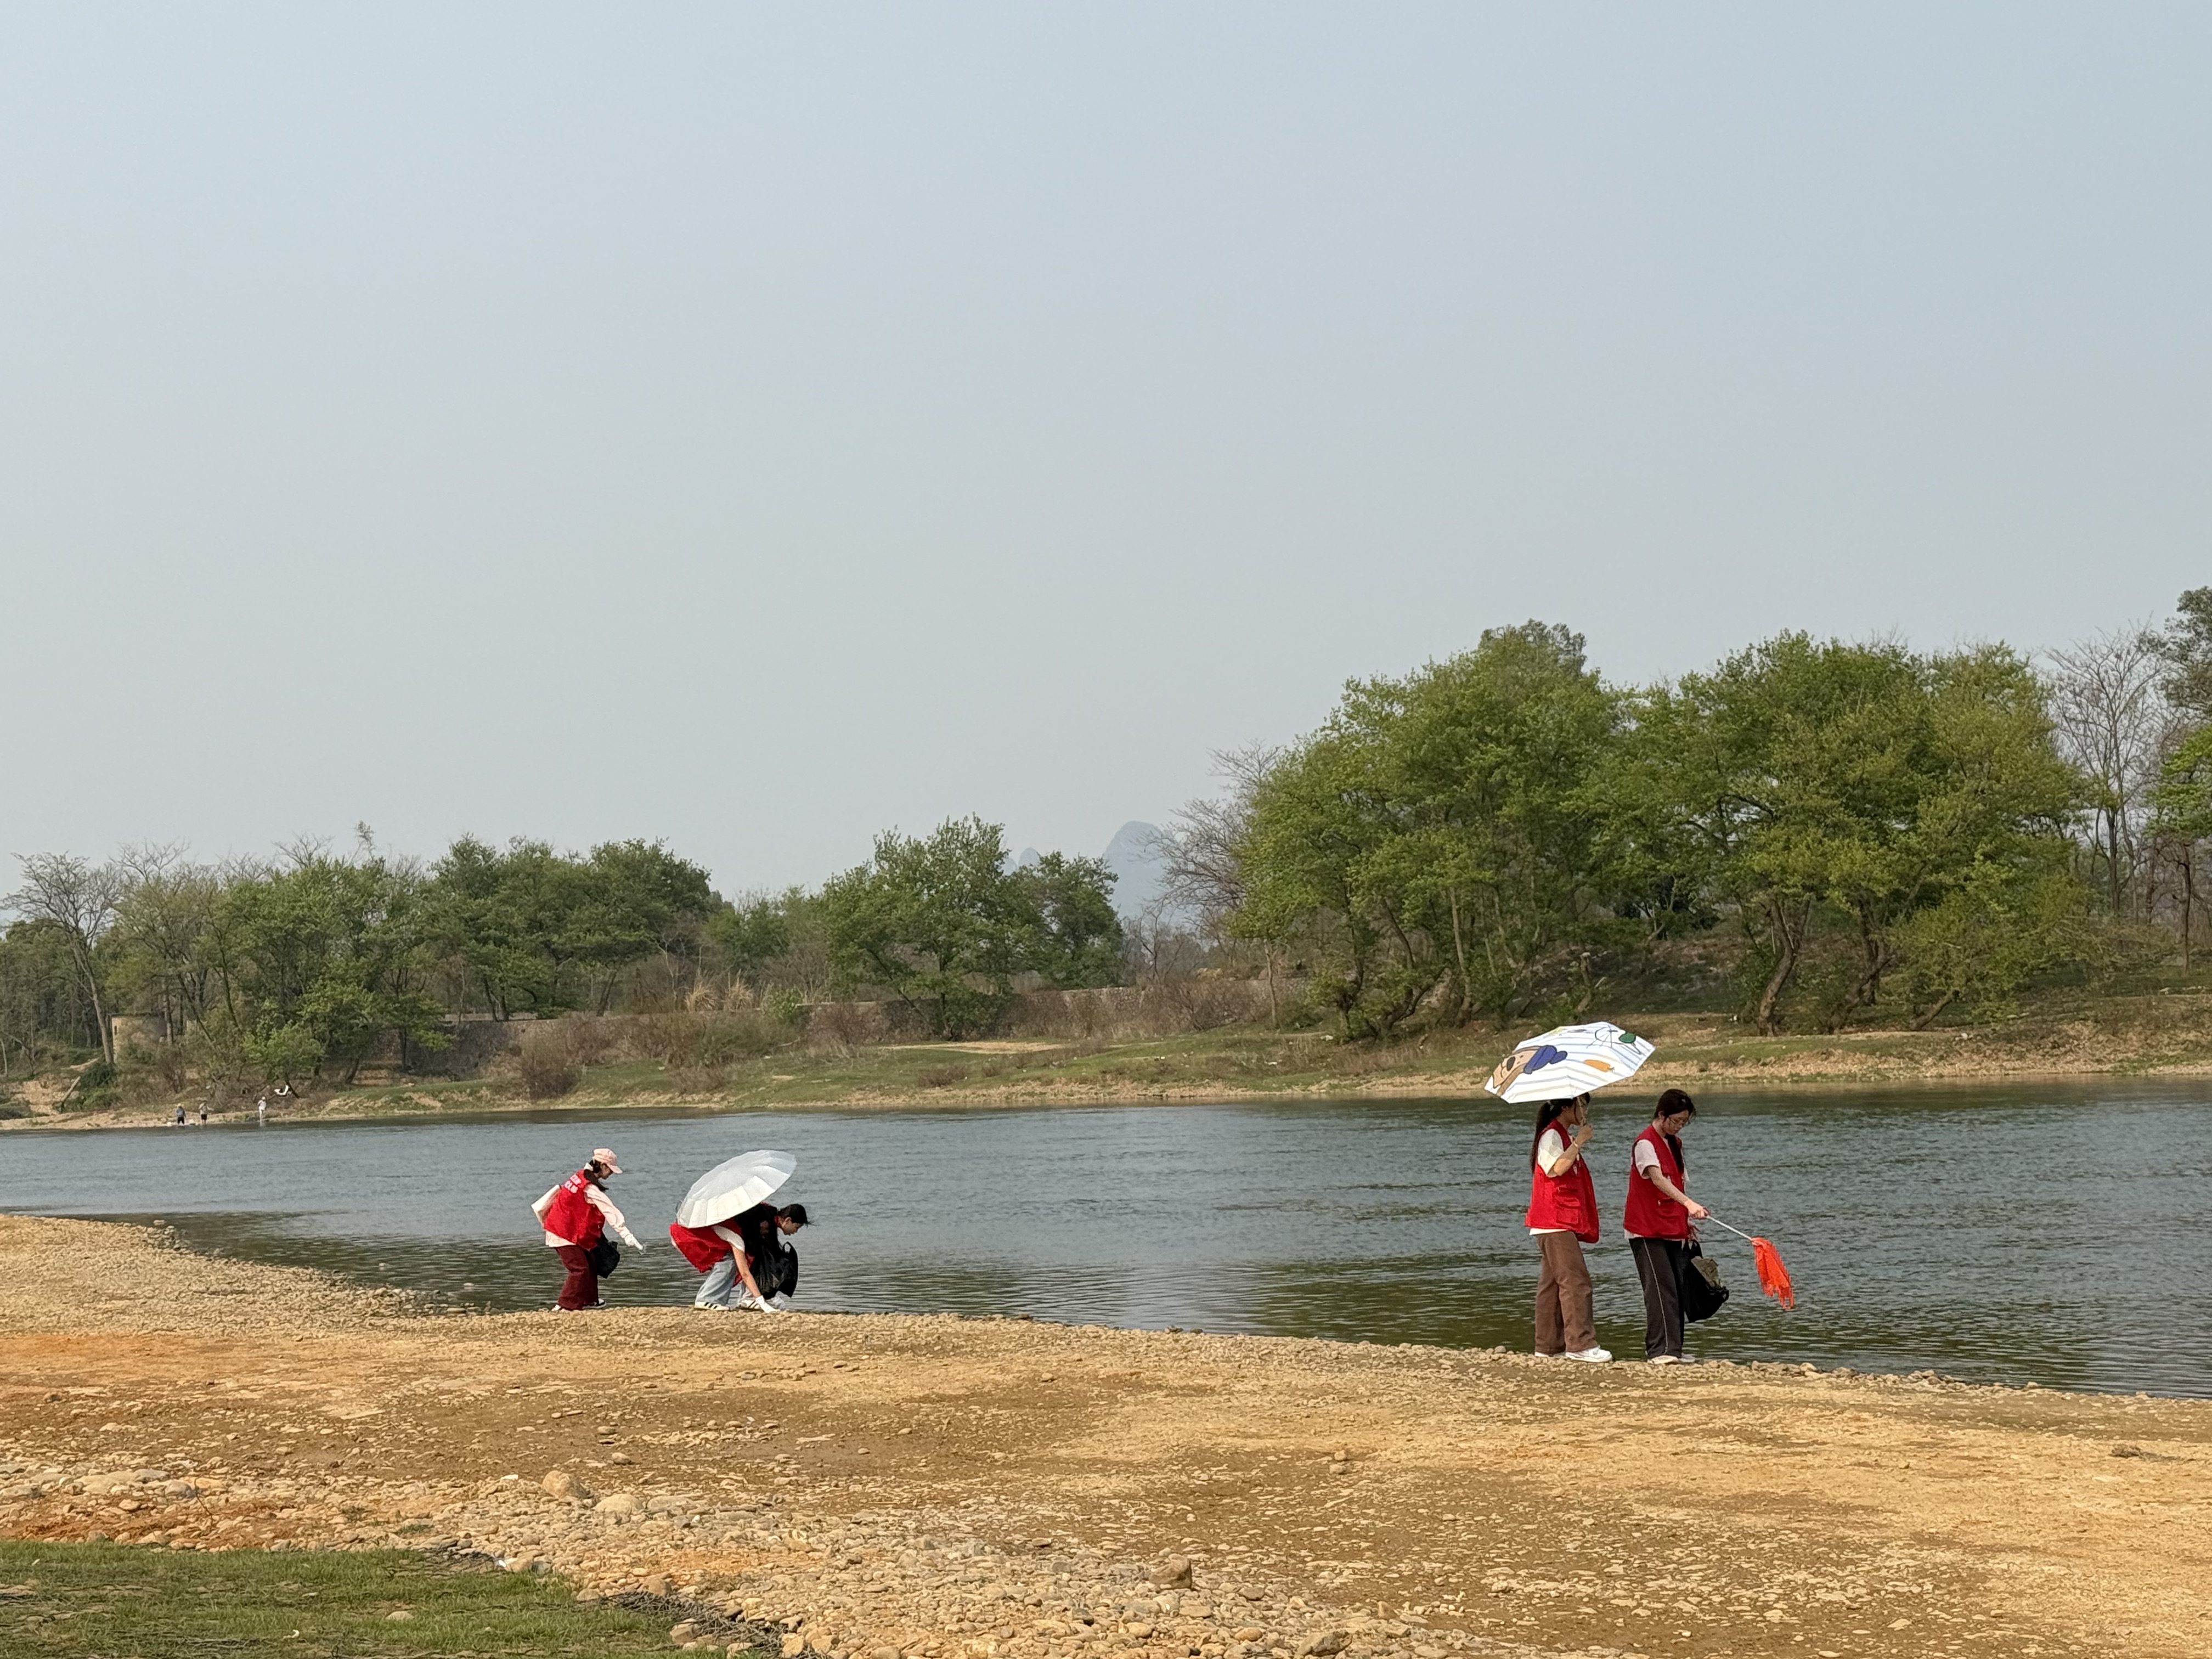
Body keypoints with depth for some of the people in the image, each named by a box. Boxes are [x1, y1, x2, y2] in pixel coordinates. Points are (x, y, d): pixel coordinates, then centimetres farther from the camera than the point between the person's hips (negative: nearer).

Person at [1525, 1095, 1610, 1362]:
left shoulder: (1562, 1136, 22)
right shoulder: (1551, 1135, -8)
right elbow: (1555, 1169, -24)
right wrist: (1579, 1142, -20)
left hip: (1563, 1222, 11)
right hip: (1554, 1222, -11)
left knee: (1552, 1282, 10)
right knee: (1575, 1280, -15)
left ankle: (1548, 1347, 11)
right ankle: (1580, 1344, -19)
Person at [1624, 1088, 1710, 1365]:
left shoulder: (1674, 1143, 16)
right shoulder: (1646, 1142, -13)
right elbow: (1658, 1179, -28)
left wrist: (1686, 1223, 17)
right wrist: (1688, 1203, -41)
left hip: (1673, 1231, 9)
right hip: (1648, 1231, -9)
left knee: (1676, 1290, 7)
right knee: (1661, 1290, -14)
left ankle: (1673, 1350, 12)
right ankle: (1660, 1351, -17)